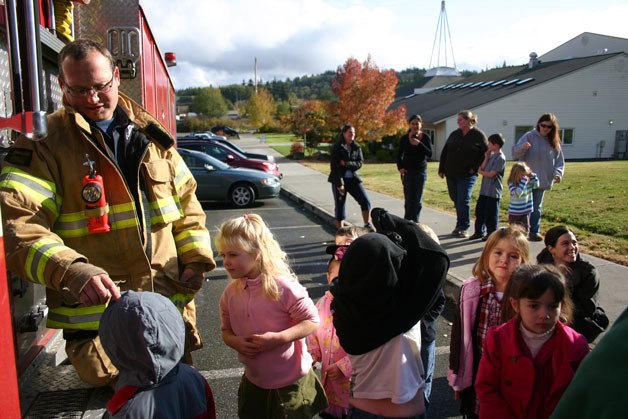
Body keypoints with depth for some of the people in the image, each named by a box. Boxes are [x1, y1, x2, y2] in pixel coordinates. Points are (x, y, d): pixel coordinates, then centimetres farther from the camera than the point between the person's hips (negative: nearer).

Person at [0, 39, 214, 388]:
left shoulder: (151, 136, 8)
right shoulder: (42, 146, -6)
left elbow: (186, 200, 14)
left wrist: (196, 259, 3)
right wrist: (70, 271, -34)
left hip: (171, 307, 5)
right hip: (97, 316, -4)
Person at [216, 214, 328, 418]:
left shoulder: (283, 287, -23)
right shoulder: (230, 293, -5)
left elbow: (312, 321, -17)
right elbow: (226, 330, 8)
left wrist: (278, 338, -28)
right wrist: (236, 342, -15)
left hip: (292, 383, -5)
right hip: (254, 382, 5)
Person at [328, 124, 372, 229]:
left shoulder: (356, 147, 7)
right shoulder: (337, 147, -6)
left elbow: (359, 163, -3)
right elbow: (334, 166, -12)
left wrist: (346, 164, -18)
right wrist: (339, 184, -18)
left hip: (353, 179, 4)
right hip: (339, 180, -4)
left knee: (365, 202, -4)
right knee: (340, 207, 1)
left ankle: (367, 225, 12)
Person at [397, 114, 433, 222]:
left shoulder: (425, 137, -2)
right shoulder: (404, 138, 0)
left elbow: (429, 154, -11)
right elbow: (399, 155, 7)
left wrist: (419, 144, -23)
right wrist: (400, 167, -6)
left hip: (421, 171, 0)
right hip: (407, 171, 0)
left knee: (418, 199, 2)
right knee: (408, 198, -4)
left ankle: (415, 221, 9)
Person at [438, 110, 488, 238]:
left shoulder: (478, 135, -4)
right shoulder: (454, 134, 9)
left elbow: (485, 153, -3)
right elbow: (444, 152, 12)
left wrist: (475, 168, -9)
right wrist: (441, 169, 9)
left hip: (467, 175, -5)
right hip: (451, 174, 5)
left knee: (463, 201, -8)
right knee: (456, 200, 10)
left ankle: (463, 228, 1)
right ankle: (460, 225, 22)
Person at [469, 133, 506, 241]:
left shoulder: (500, 158, -14)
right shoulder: (491, 155, 12)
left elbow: (491, 174, -17)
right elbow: (482, 168, 5)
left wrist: (481, 172, -1)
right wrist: (486, 158, -4)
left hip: (493, 191, -8)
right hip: (484, 189, 8)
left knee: (491, 213, 1)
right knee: (479, 210, 12)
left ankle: (491, 233, 14)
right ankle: (479, 231, 23)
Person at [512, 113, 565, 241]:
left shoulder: (554, 142, 5)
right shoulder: (529, 136, -8)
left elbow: (559, 160, 6)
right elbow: (515, 154, -12)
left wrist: (558, 173, -11)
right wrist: (522, 147, -34)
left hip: (543, 181, 4)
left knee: (537, 208, 15)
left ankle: (535, 231, 25)